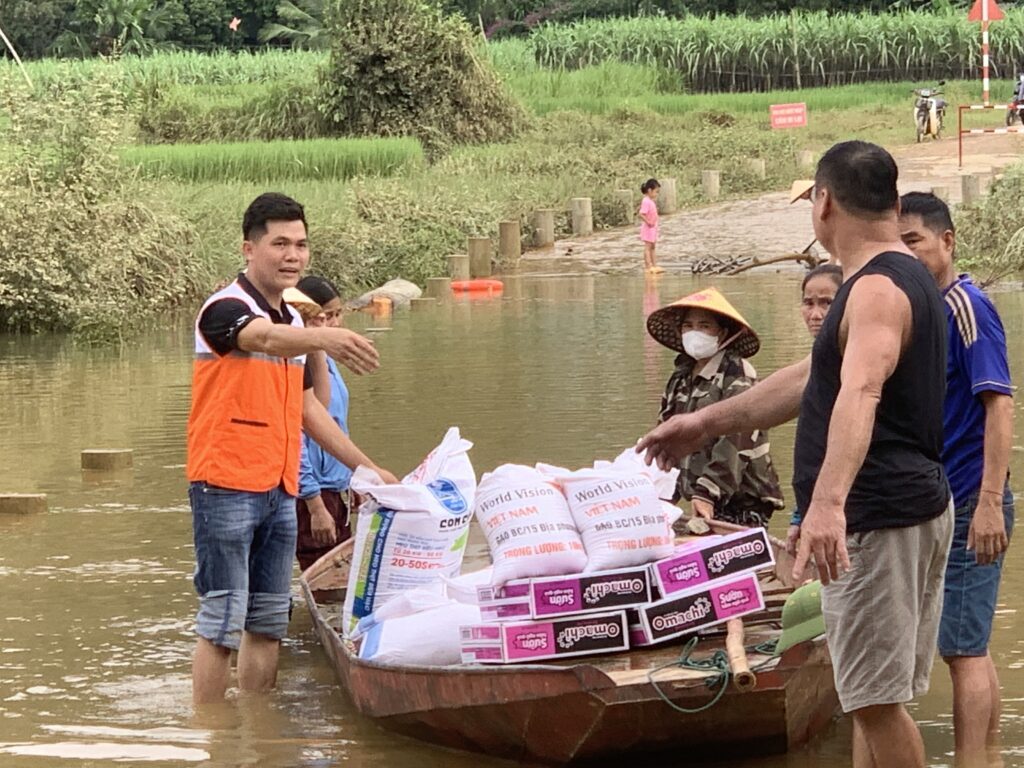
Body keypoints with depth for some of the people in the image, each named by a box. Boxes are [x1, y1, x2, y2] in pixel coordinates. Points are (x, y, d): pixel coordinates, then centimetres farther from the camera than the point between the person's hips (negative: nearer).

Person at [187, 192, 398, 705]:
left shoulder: (293, 324, 15)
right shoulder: (227, 309, -12)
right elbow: (264, 338, -36)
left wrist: (366, 468, 25)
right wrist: (325, 339, -56)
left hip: (279, 490, 8)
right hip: (226, 488, -8)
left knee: (268, 624, 11)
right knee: (222, 623, -6)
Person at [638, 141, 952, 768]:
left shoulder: (877, 289, -17)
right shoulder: (904, 279, 18)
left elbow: (859, 394, -36)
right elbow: (814, 379, 27)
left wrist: (829, 501, -50)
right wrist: (708, 423, 31)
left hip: (877, 518, -11)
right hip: (913, 506, 11)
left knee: (875, 698, -9)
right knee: (872, 695, 16)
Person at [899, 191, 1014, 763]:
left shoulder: (966, 305, -14)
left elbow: (1000, 405, -19)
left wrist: (990, 505, -24)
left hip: (969, 505, -9)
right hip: (943, 502, 9)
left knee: (963, 649, -6)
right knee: (972, 647, 14)